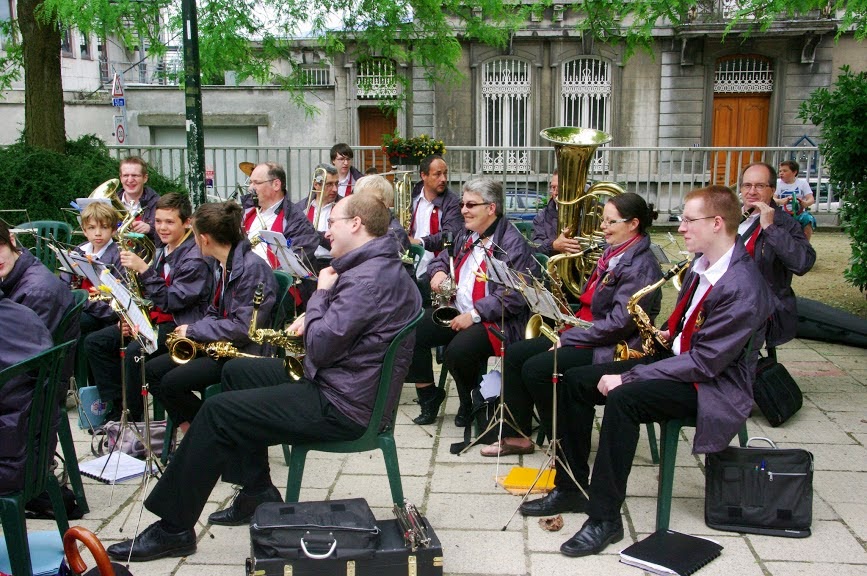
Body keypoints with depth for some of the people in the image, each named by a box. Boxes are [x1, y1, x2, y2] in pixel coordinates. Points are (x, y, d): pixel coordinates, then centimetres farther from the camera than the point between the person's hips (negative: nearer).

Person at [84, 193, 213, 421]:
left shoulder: (195, 257, -14)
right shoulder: (162, 250, 14)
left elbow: (171, 301, -22)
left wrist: (144, 270, -24)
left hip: (181, 325, -10)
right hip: (155, 320, 10)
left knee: (135, 351, -33)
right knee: (95, 342, 1)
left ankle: (132, 418, -16)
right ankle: (116, 409, 1)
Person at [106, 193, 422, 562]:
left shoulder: (371, 276, -23)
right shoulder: (379, 267, 12)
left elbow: (320, 347, -25)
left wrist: (320, 293, -9)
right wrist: (314, 317, 5)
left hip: (342, 407, -11)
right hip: (339, 383, 11)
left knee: (217, 412, -10)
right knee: (236, 372, 19)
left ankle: (173, 528, 1)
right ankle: (258, 494, 21)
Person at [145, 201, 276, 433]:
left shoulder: (252, 267, -19)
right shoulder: (222, 266, 12)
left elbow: (244, 327, -23)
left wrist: (194, 330, -14)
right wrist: (191, 331, -4)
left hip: (245, 353, -10)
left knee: (172, 382, -20)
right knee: (152, 370, 3)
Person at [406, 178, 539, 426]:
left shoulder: (512, 243, -15)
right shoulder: (467, 236, 13)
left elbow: (513, 294, -23)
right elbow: (443, 257, 29)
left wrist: (474, 315, -25)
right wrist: (438, 271, 4)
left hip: (494, 320, -8)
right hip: (457, 312, 8)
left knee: (457, 352, -33)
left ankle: (471, 402, 0)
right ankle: (429, 395, 8)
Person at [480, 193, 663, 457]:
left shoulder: (640, 266, -18)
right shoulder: (613, 253, 12)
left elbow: (619, 323, -24)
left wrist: (568, 338, -18)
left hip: (613, 349, -10)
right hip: (588, 334, 10)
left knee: (536, 368, -23)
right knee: (515, 353, 0)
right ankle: (516, 435, 7)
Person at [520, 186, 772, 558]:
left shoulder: (742, 288, -24)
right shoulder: (702, 262, 5)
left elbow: (706, 363, -25)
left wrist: (627, 378, -24)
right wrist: (665, 336, -2)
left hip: (713, 384, -9)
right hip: (678, 359, 10)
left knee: (622, 399, -34)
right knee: (575, 381, -1)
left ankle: (606, 517, -22)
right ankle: (571, 489, 8)